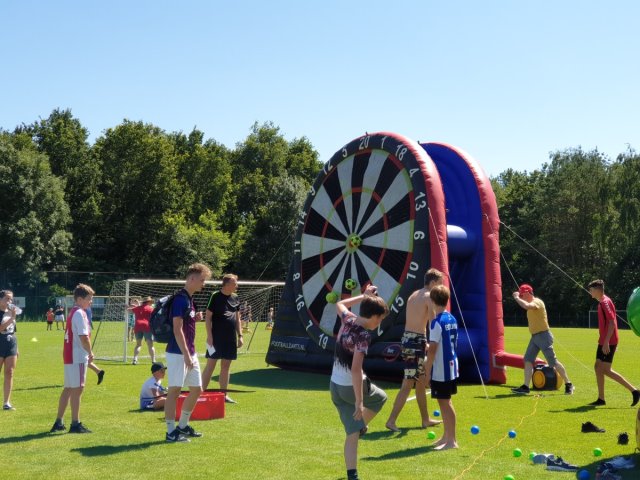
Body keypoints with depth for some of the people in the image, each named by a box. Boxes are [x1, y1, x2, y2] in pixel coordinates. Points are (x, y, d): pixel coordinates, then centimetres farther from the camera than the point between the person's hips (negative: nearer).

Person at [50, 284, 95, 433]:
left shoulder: (73, 312, 16)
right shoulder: (80, 314, -14)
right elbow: (84, 337, -21)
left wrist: (87, 353, 14)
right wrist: (90, 352, -8)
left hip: (69, 355, 10)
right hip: (78, 356, -10)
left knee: (68, 388, 15)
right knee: (77, 388, -5)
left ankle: (59, 422, 21)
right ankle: (75, 424, -2)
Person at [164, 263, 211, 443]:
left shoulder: (189, 299, 16)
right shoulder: (180, 299, -15)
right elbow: (177, 329, -20)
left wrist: (195, 318, 9)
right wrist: (186, 355, -22)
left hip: (189, 353, 10)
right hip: (178, 353, -10)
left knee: (197, 389, 13)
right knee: (174, 390, -5)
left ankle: (183, 426, 25)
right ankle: (171, 432, 1)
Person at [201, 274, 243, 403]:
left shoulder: (235, 298, 10)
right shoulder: (216, 296, -7)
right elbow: (208, 317, -7)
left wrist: (240, 335, 11)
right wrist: (209, 336, -13)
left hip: (231, 338, 6)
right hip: (216, 338, -6)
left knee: (226, 366, 10)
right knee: (211, 365, -5)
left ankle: (224, 394, 16)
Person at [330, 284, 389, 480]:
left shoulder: (348, 320, -1)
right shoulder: (363, 335, -23)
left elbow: (340, 304, 24)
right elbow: (356, 369, -30)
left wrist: (364, 296, 28)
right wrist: (359, 401, -28)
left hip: (334, 386, 7)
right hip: (352, 387, -7)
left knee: (352, 433, 10)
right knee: (381, 398, 27)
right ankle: (360, 427, 36)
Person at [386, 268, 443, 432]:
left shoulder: (414, 295, 17)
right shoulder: (429, 297, -9)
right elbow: (433, 323, -18)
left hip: (408, 338, 9)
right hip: (416, 341, -9)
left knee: (421, 381, 19)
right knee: (408, 384, -7)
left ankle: (425, 419, 29)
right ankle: (391, 421, -7)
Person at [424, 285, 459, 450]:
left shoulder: (437, 322, -18)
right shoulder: (452, 319, 8)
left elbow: (432, 349, -20)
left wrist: (427, 371, -14)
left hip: (440, 370, -9)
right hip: (452, 366, 9)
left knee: (444, 402, -2)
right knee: (445, 401, 18)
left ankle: (452, 440, 3)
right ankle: (447, 435, 29)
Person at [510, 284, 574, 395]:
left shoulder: (537, 302, -15)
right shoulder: (531, 303, 15)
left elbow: (526, 306, -36)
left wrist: (516, 297, -24)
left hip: (543, 335, -10)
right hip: (534, 336, 10)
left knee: (553, 362, -5)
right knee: (528, 360, 1)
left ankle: (569, 385, 7)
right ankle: (525, 387, -2)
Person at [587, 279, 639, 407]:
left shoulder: (605, 302, -15)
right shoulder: (602, 302, 15)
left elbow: (612, 322, -23)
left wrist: (606, 342, -25)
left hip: (608, 342, -10)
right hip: (604, 341, 10)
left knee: (606, 370, -9)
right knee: (598, 367, 9)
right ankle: (601, 399, 12)